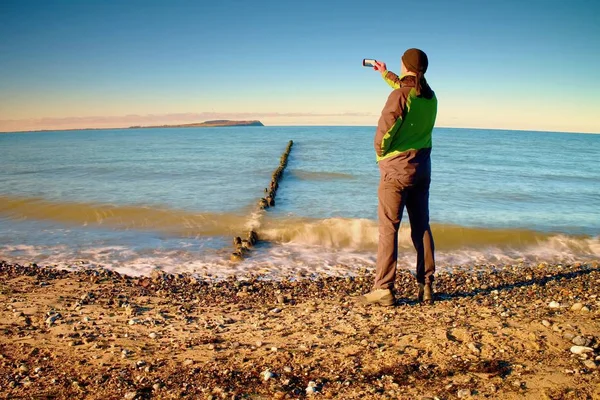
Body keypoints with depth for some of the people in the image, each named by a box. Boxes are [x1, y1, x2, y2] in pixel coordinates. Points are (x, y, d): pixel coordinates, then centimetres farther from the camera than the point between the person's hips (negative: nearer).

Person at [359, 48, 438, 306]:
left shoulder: (399, 96, -14)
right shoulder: (430, 97, 10)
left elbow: (385, 129, -21)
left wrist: (380, 152, -1)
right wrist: (385, 74, 43)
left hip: (396, 169, -7)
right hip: (422, 169, 7)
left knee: (388, 229, -4)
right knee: (421, 227, 10)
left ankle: (383, 290, -2)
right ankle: (426, 287, 16)